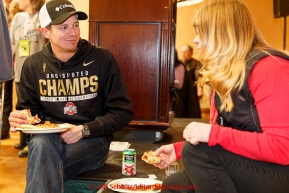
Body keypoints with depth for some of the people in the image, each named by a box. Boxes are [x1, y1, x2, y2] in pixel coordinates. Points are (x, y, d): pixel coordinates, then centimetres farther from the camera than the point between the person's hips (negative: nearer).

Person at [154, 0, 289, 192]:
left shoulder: (268, 69, -19)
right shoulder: (225, 75, 10)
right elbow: (220, 135, 14)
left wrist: (213, 134, -27)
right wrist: (178, 149, 6)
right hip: (244, 173, 9)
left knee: (198, 150, -24)